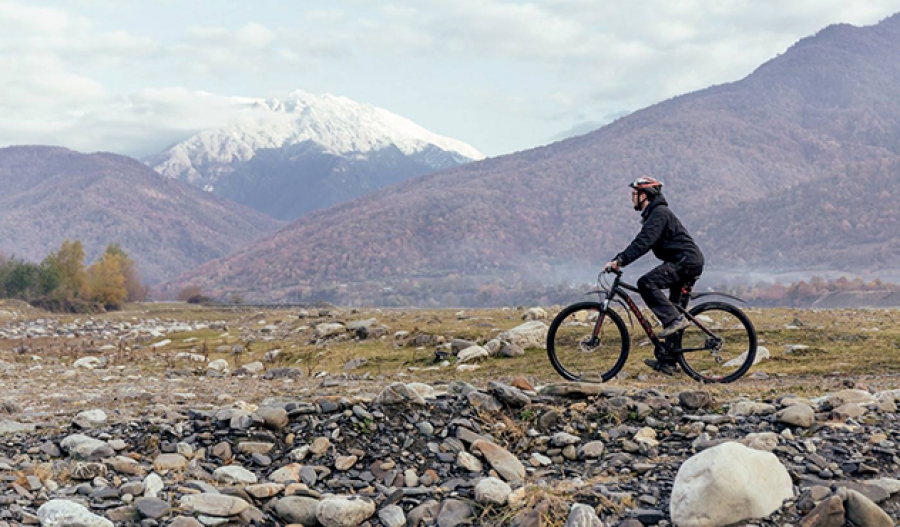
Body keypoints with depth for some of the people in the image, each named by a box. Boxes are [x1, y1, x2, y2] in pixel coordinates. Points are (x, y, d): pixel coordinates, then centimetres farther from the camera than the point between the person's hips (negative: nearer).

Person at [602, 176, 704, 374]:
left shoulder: (659, 213, -13)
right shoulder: (654, 213, 19)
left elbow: (643, 243, -25)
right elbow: (642, 242, 22)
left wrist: (619, 261, -30)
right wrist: (619, 260, 13)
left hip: (686, 261, -10)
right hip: (686, 263, 10)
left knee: (646, 283, -23)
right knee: (671, 310, 10)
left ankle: (676, 319, -21)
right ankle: (666, 361, 12)